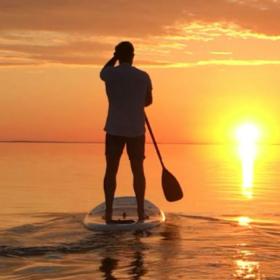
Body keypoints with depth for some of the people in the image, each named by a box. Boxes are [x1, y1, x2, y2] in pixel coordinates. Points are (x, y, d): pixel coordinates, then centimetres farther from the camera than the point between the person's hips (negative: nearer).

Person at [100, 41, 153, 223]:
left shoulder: (110, 75, -4)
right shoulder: (143, 76, -1)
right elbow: (149, 101, 15)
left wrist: (115, 58, 16)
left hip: (114, 129, 0)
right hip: (136, 130, 1)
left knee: (111, 170, 5)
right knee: (138, 170, 8)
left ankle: (109, 212, 3)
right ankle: (141, 212, 10)